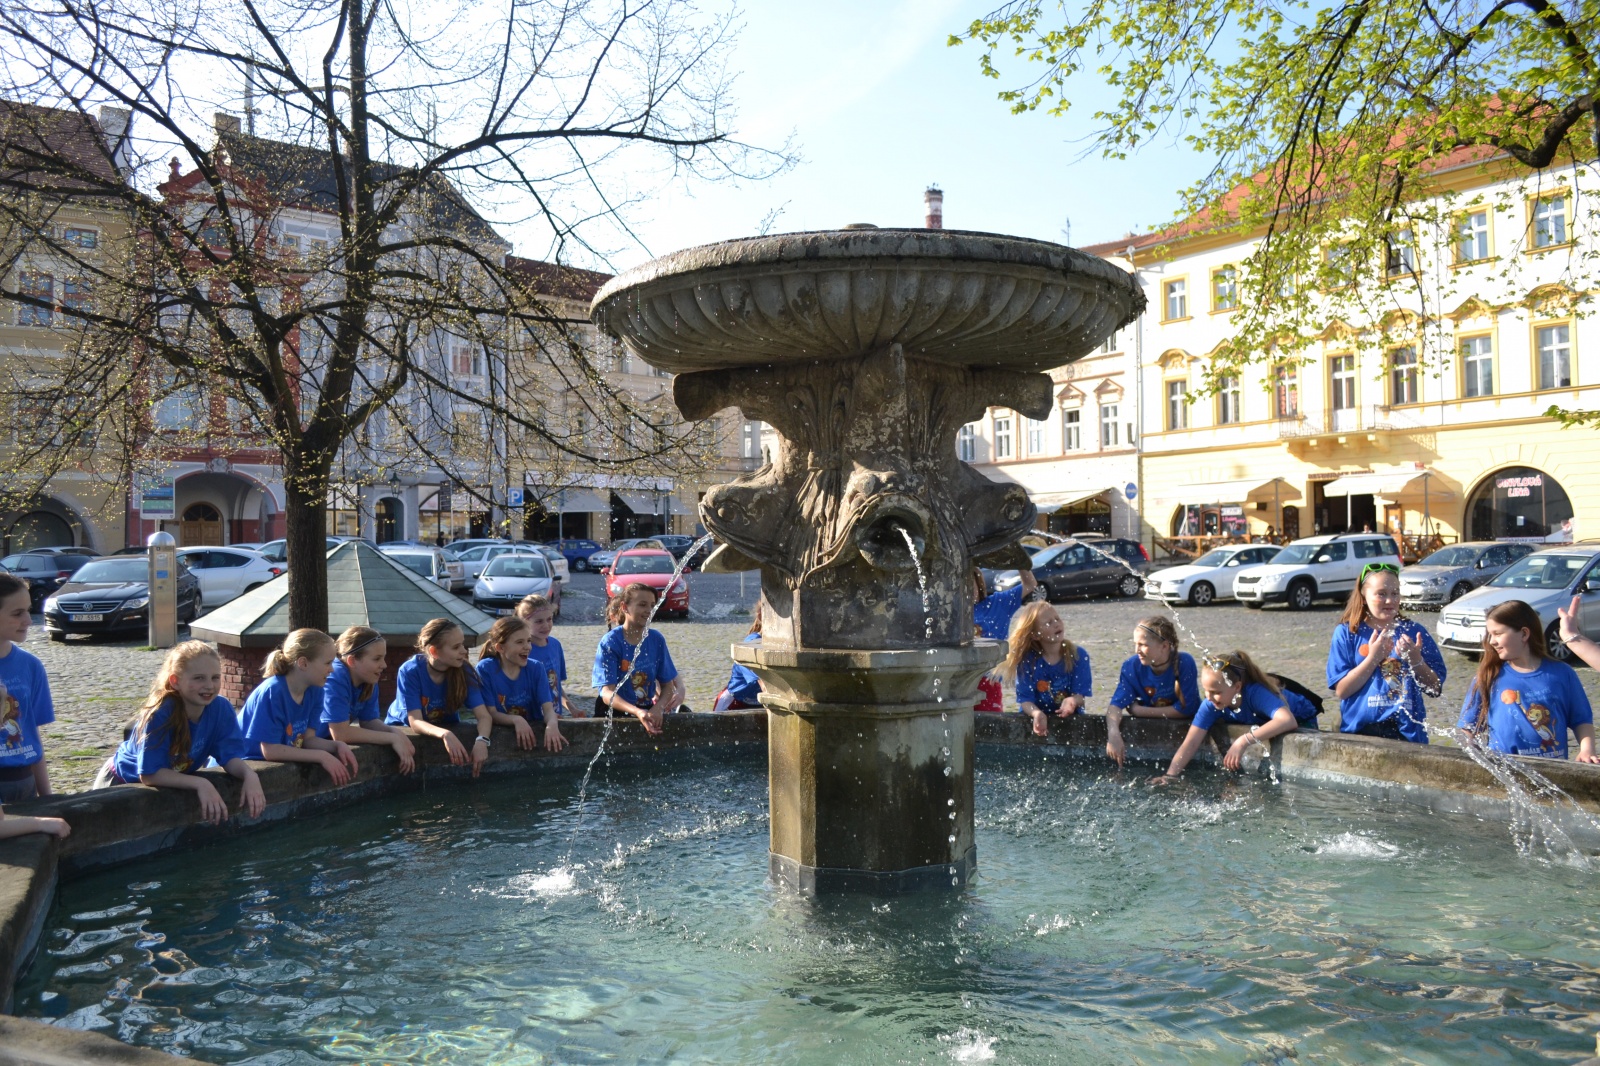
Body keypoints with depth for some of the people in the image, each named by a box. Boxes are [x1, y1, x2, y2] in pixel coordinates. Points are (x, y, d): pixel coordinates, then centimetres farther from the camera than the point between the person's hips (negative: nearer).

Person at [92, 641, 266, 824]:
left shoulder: (221, 708, -23)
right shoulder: (160, 714, -37)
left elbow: (230, 756, -20)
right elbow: (149, 774, -38)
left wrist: (250, 775, -41)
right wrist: (200, 784, -47)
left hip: (169, 783, 4)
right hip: (123, 782, -4)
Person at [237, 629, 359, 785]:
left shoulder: (314, 691, -1)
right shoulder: (272, 692, -23)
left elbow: (307, 739, 1)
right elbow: (270, 750, -24)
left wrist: (338, 745, -16)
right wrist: (321, 756, -24)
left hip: (280, 765, 7)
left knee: (345, 766, -8)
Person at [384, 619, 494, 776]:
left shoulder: (464, 671, -18)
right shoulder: (410, 672, -25)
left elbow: (483, 716, -22)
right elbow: (415, 721, -30)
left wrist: (481, 741, -44)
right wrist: (444, 734, -50)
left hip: (446, 727, 2)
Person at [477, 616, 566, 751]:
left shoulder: (536, 668, -2)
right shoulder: (485, 669, -9)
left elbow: (548, 707, -9)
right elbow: (491, 713, -9)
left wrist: (551, 724, -31)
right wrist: (516, 720, -28)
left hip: (533, 730, 1)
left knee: (555, 743, -20)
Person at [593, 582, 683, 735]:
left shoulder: (656, 639, 1)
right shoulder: (609, 642, -12)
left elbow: (668, 684, 3)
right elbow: (607, 693, -19)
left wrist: (657, 708, -19)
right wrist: (638, 713, -36)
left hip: (648, 711, 4)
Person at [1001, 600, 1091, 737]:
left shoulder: (1079, 655, -5)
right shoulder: (1027, 660, -7)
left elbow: (1081, 694, -7)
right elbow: (1025, 699, -11)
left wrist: (1072, 701, -30)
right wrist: (1037, 714, -31)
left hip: (1070, 719, 0)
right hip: (1036, 718, 0)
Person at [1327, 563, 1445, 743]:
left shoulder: (1414, 633, 5)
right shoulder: (1346, 633, 0)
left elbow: (1435, 689, 3)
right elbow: (1341, 691, -8)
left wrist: (1416, 660, -13)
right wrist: (1373, 657, -15)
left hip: (1407, 733, 2)